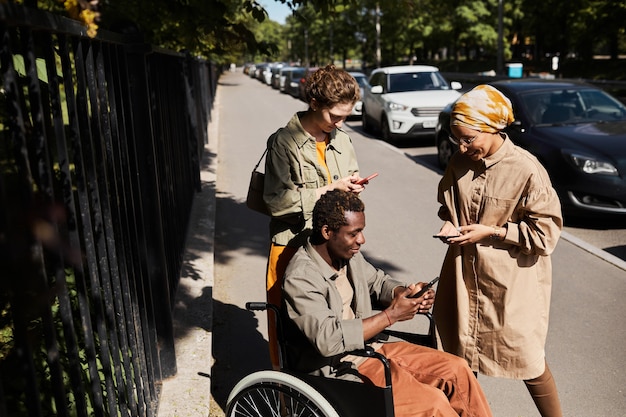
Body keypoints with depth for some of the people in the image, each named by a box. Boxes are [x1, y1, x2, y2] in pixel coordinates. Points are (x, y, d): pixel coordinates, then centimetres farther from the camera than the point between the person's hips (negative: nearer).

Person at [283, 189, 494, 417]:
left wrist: (407, 293, -5)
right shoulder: (300, 278, -23)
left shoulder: (348, 255, 1)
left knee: (457, 369, 0)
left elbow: (378, 281, 18)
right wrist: (390, 316, -26)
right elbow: (328, 340, -31)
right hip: (338, 369, -8)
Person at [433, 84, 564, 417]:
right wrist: (448, 224, -5)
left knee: (527, 359, 5)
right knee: (461, 353, 18)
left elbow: (546, 231, -13)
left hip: (512, 283, -5)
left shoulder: (526, 170, -17)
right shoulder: (459, 163, -1)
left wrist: (492, 232, -19)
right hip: (465, 277, 5)